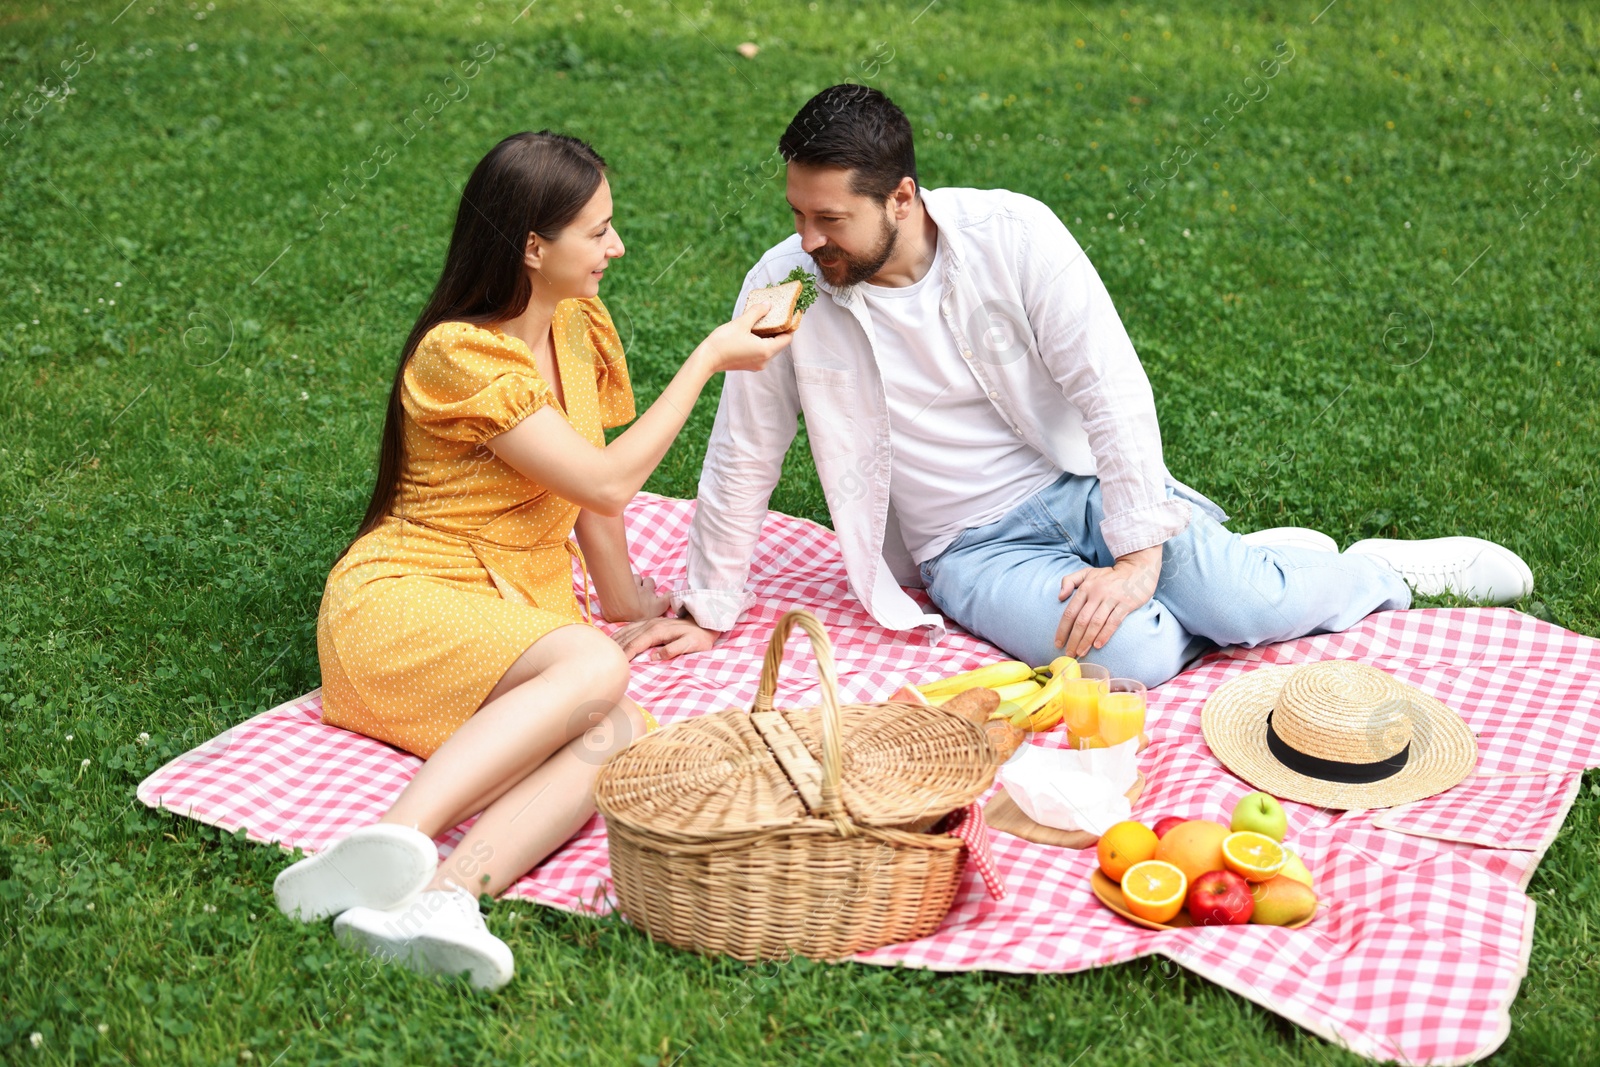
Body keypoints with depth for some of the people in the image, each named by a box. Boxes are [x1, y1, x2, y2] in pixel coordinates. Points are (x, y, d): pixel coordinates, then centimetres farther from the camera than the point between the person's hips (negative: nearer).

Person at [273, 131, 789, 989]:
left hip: (519, 613, 7)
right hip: (404, 602, -6)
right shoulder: (460, 356, -14)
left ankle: (444, 895, -51)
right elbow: (606, 484, -17)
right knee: (593, 668, -37)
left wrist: (624, 604, 24)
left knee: (616, 730, -29)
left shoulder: (578, 326, 11)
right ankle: (398, 840, -48)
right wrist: (708, 358, -10)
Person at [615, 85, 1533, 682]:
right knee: (1134, 655, -28)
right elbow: (743, 458, -2)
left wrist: (1138, 557, -24)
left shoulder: (1011, 233, -16)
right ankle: (1242, 573, 5)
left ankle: (1383, 566, 12)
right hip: (973, 548, 0)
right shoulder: (784, 290, -12)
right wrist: (708, 610, 5)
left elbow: (1114, 392, -18)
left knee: (1245, 605, -22)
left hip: (1082, 482, 0)